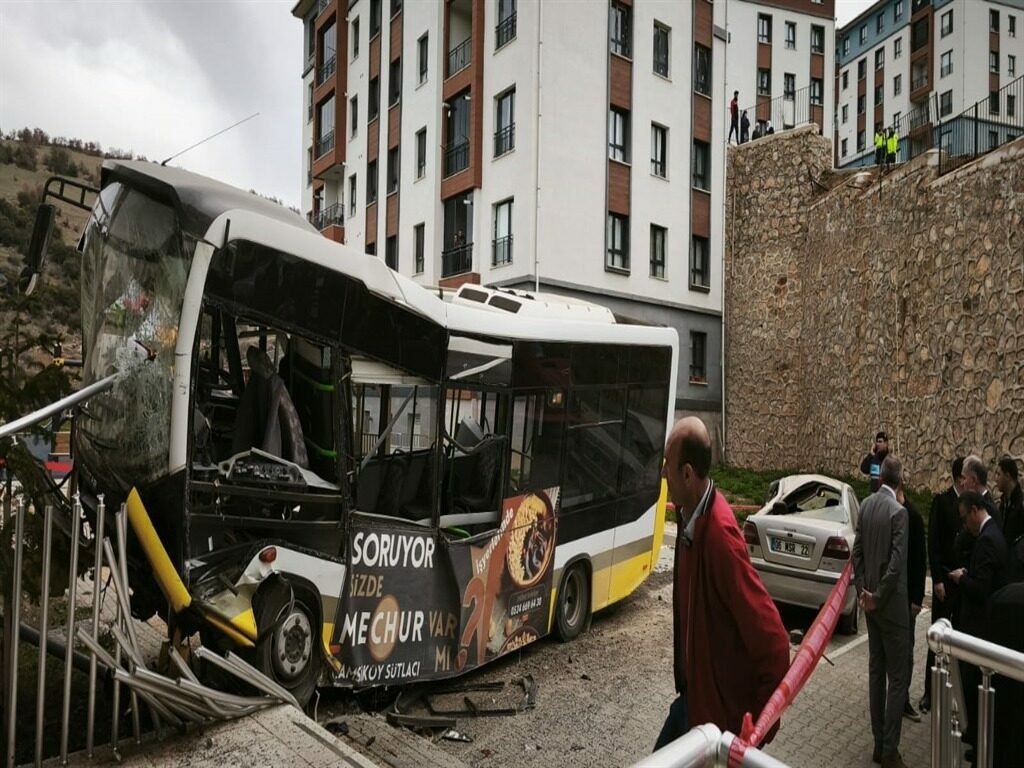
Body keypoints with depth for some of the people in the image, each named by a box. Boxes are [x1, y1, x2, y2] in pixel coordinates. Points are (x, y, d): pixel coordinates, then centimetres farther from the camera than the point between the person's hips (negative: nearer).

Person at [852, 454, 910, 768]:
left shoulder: (866, 505, 3)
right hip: (891, 604, -7)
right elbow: (896, 563, -20)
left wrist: (862, 588, 6)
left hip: (872, 603, 7)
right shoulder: (898, 511, -18)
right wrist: (877, 597, -9)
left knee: (876, 671, 14)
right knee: (897, 679, 2)